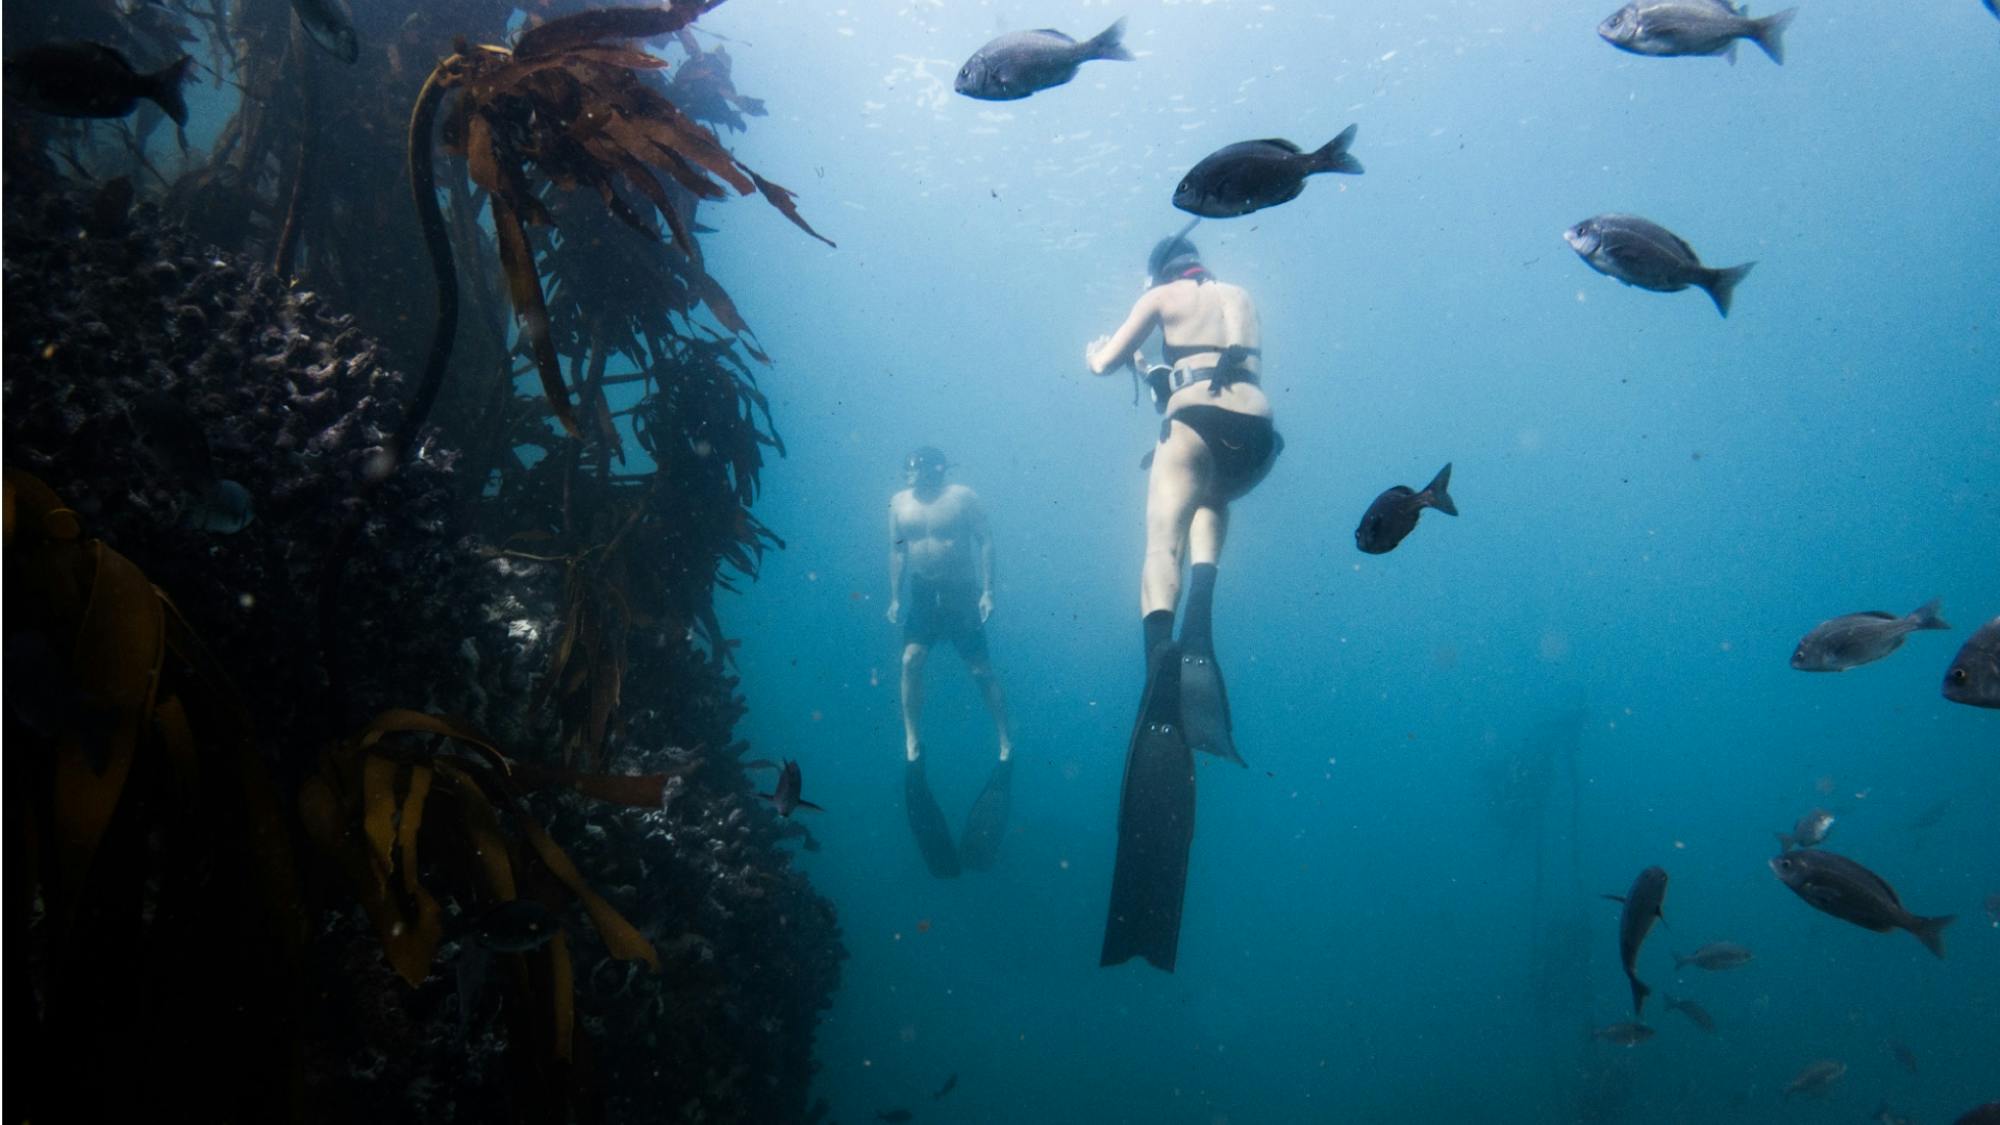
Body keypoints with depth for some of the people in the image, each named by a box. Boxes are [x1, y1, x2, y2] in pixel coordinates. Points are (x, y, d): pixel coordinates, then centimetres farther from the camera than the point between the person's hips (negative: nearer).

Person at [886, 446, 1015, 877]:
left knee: (982, 669, -3)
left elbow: (986, 541, -7)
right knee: (911, 659, -15)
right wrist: (895, 596, 4)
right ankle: (912, 740, -5)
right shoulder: (899, 503, 5)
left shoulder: (962, 497, -7)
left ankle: (1005, 742, 8)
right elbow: (897, 551, 9)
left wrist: (988, 591, -14)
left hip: (962, 592, -3)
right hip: (923, 593, 3)